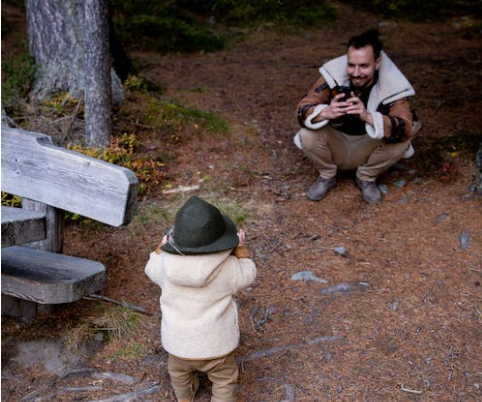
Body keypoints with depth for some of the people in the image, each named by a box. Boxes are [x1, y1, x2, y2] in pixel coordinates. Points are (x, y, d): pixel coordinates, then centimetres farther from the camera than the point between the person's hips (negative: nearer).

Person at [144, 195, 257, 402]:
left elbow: (152, 268, 6)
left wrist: (163, 244, 18)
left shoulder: (167, 264, -18)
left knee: (178, 372, 35)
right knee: (224, 379, 26)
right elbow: (246, 276, -1)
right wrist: (241, 249, 10)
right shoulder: (227, 268, -23)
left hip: (177, 343, 3)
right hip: (215, 346, -3)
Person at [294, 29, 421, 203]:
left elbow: (405, 129, -36)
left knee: (400, 140, -28)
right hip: (335, 144, 0)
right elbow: (302, 110, -26)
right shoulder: (333, 75, -23)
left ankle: (366, 178, 2)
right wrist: (326, 112, -50)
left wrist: (368, 116, -54)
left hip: (368, 148, 0)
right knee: (308, 133, -29)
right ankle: (326, 176, 2)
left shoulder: (392, 87, -23)